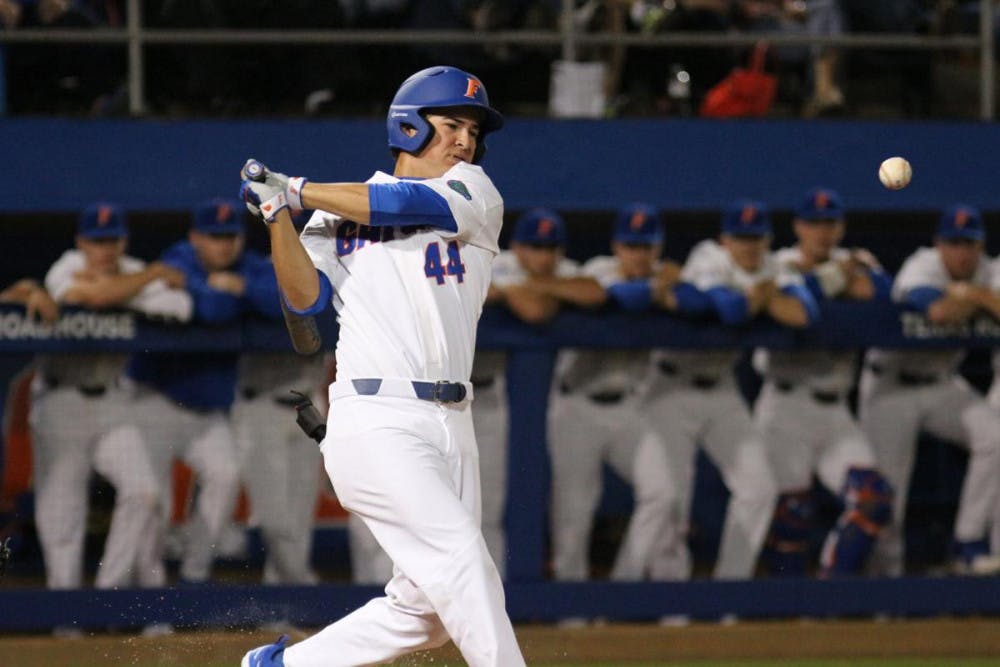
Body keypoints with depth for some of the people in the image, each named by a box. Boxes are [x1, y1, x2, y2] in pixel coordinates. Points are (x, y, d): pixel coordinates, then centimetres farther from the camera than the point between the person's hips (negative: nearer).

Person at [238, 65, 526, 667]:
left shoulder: (474, 193, 12)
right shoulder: (337, 216, 10)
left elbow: (409, 203, -6)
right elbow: (306, 296, -4)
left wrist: (296, 190, -3)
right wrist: (277, 212, -16)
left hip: (451, 425, 4)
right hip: (378, 420, -4)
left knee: (426, 609, 5)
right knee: (462, 561, -18)